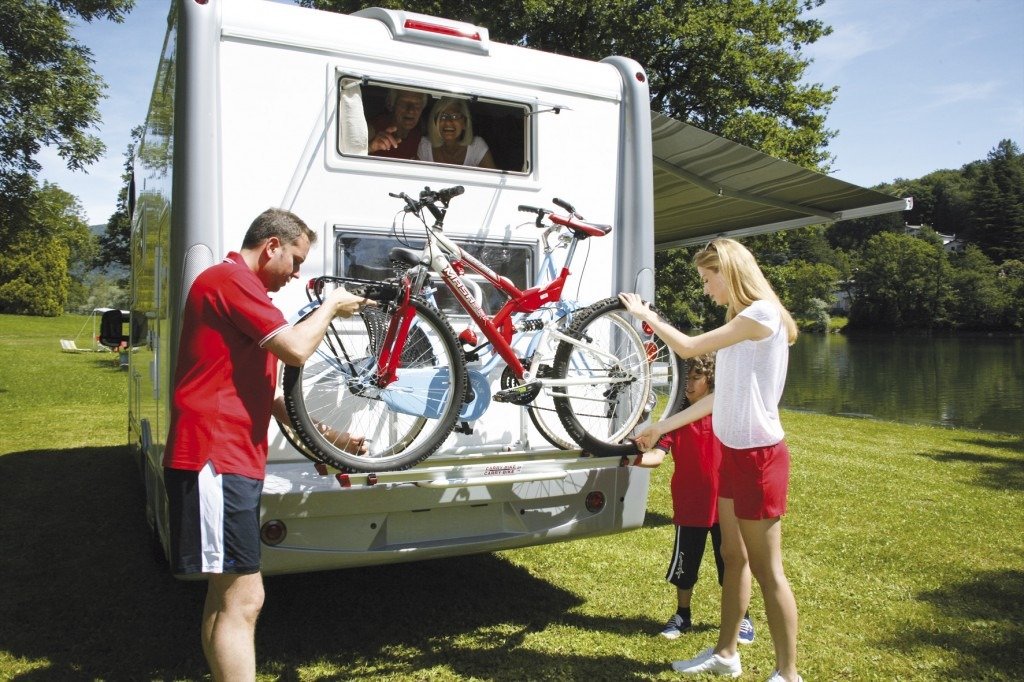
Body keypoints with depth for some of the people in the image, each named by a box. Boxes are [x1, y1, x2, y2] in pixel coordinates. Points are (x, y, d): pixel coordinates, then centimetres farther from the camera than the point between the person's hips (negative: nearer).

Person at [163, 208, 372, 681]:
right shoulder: (230, 278, -9)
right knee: (243, 599, -11)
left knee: (226, 596, 17)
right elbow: (295, 349, -21)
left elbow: (264, 396, 23)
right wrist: (331, 306, -2)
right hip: (215, 460, -11)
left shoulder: (236, 285, 24)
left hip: (233, 459, 11)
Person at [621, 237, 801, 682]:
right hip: (732, 452, 9)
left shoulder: (763, 314, -16)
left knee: (767, 570, 0)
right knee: (733, 557, 18)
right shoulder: (742, 321, 13)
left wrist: (646, 315, -1)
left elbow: (688, 348, -17)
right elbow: (718, 397, 13)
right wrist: (662, 426, 16)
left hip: (758, 456, -9)